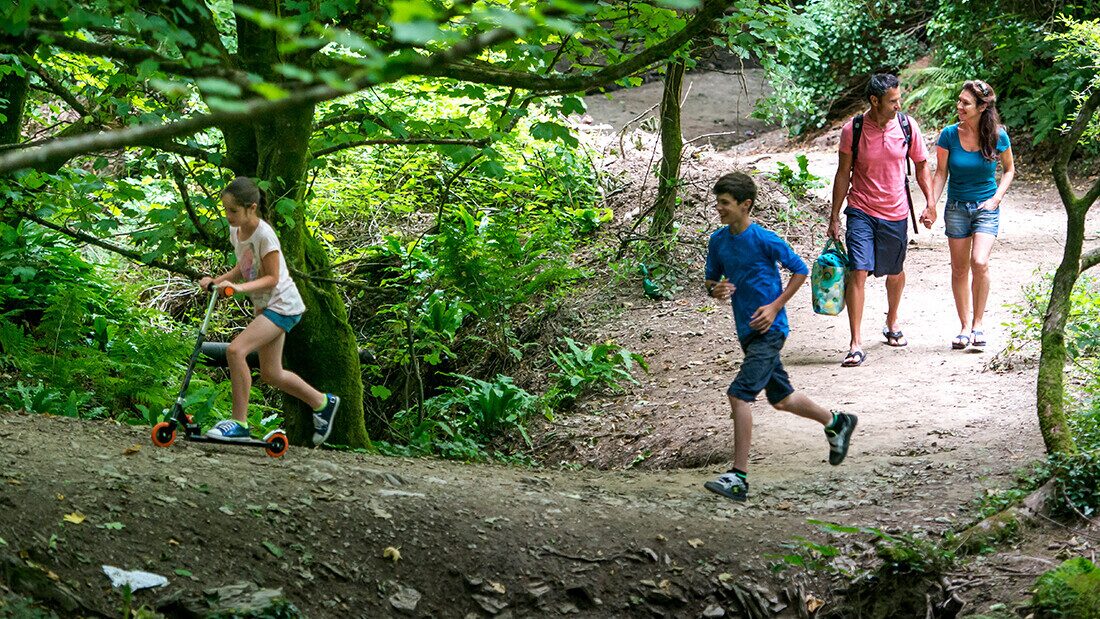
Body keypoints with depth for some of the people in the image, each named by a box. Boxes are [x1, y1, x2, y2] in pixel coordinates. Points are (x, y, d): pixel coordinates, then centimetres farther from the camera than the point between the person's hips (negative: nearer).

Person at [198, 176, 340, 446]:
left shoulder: (264, 235, -22)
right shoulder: (236, 232, 1)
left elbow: (271, 278, -20)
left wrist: (239, 287, -32)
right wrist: (217, 281, -3)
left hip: (282, 304, -9)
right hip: (265, 305, 9)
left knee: (236, 350, -24)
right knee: (271, 374, 15)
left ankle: (239, 422, -16)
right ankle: (322, 402, 36)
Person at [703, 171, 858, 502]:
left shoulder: (764, 240, -15)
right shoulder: (718, 241, 3)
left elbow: (800, 270, -6)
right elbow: (711, 280, 15)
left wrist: (775, 306, -13)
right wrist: (716, 289, -10)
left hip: (769, 329, -8)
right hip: (747, 331, 8)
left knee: (739, 394, -18)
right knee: (780, 398, 20)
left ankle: (739, 477, -16)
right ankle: (835, 422, 45)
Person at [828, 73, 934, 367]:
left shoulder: (907, 126, -5)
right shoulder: (852, 130, -10)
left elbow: (921, 166, 8)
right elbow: (843, 174, -1)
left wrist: (930, 202, -1)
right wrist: (834, 217, 0)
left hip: (895, 213, 3)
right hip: (861, 211, -2)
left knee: (895, 272, 17)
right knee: (858, 271, -15)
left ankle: (892, 323, 44)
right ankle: (856, 344, -14)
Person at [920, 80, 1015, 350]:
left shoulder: (997, 136, -10)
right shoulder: (949, 134, -9)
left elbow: (1009, 170, 6)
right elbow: (941, 173, 0)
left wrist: (996, 198, -7)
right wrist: (931, 205, -10)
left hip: (986, 207, -2)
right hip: (956, 207, 2)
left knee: (979, 262, -19)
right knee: (959, 269, 6)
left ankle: (978, 324, -4)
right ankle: (965, 327, 18)